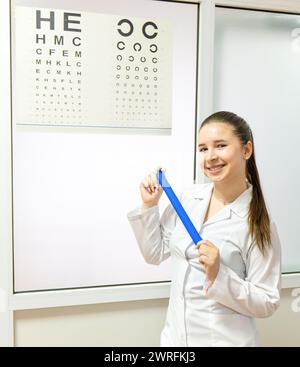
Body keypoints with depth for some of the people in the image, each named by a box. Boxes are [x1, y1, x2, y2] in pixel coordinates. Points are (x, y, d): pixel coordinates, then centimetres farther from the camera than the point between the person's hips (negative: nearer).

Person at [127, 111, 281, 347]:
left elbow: (267, 303, -12)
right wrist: (149, 205, -6)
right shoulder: (188, 197, -4)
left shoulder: (258, 222, -16)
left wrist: (218, 276, -25)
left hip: (226, 340, -4)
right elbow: (154, 254, 4)